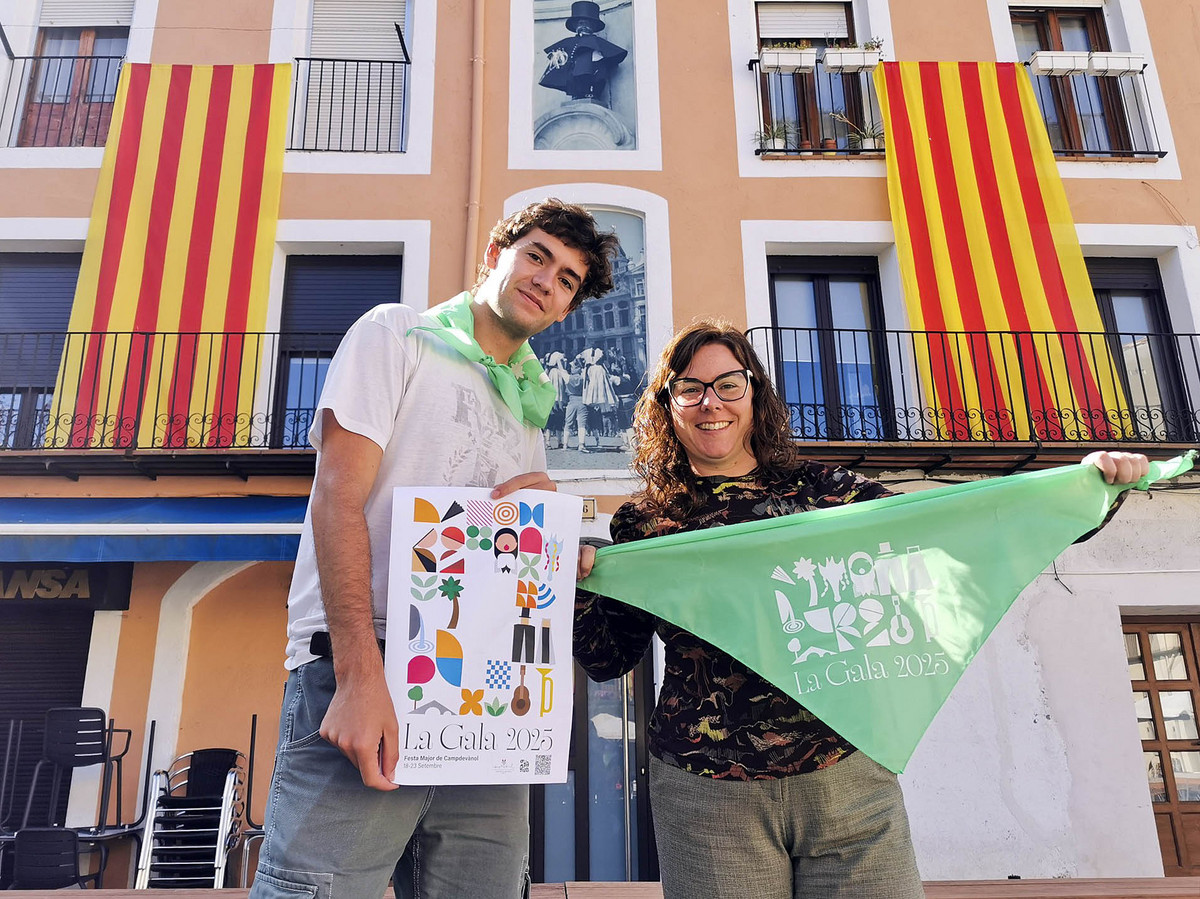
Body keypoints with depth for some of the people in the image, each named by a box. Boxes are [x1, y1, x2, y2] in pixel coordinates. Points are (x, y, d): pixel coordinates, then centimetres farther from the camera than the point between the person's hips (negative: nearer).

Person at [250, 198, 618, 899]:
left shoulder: (530, 409, 24)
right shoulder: (398, 334, 6)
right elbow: (339, 499, -7)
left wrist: (545, 506, 1)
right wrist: (360, 674, -19)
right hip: (363, 666, -5)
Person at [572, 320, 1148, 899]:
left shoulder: (822, 490, 5)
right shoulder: (642, 524, 3)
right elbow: (608, 658, 5)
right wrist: (574, 587, -14)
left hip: (848, 780, 2)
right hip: (709, 795, -1)